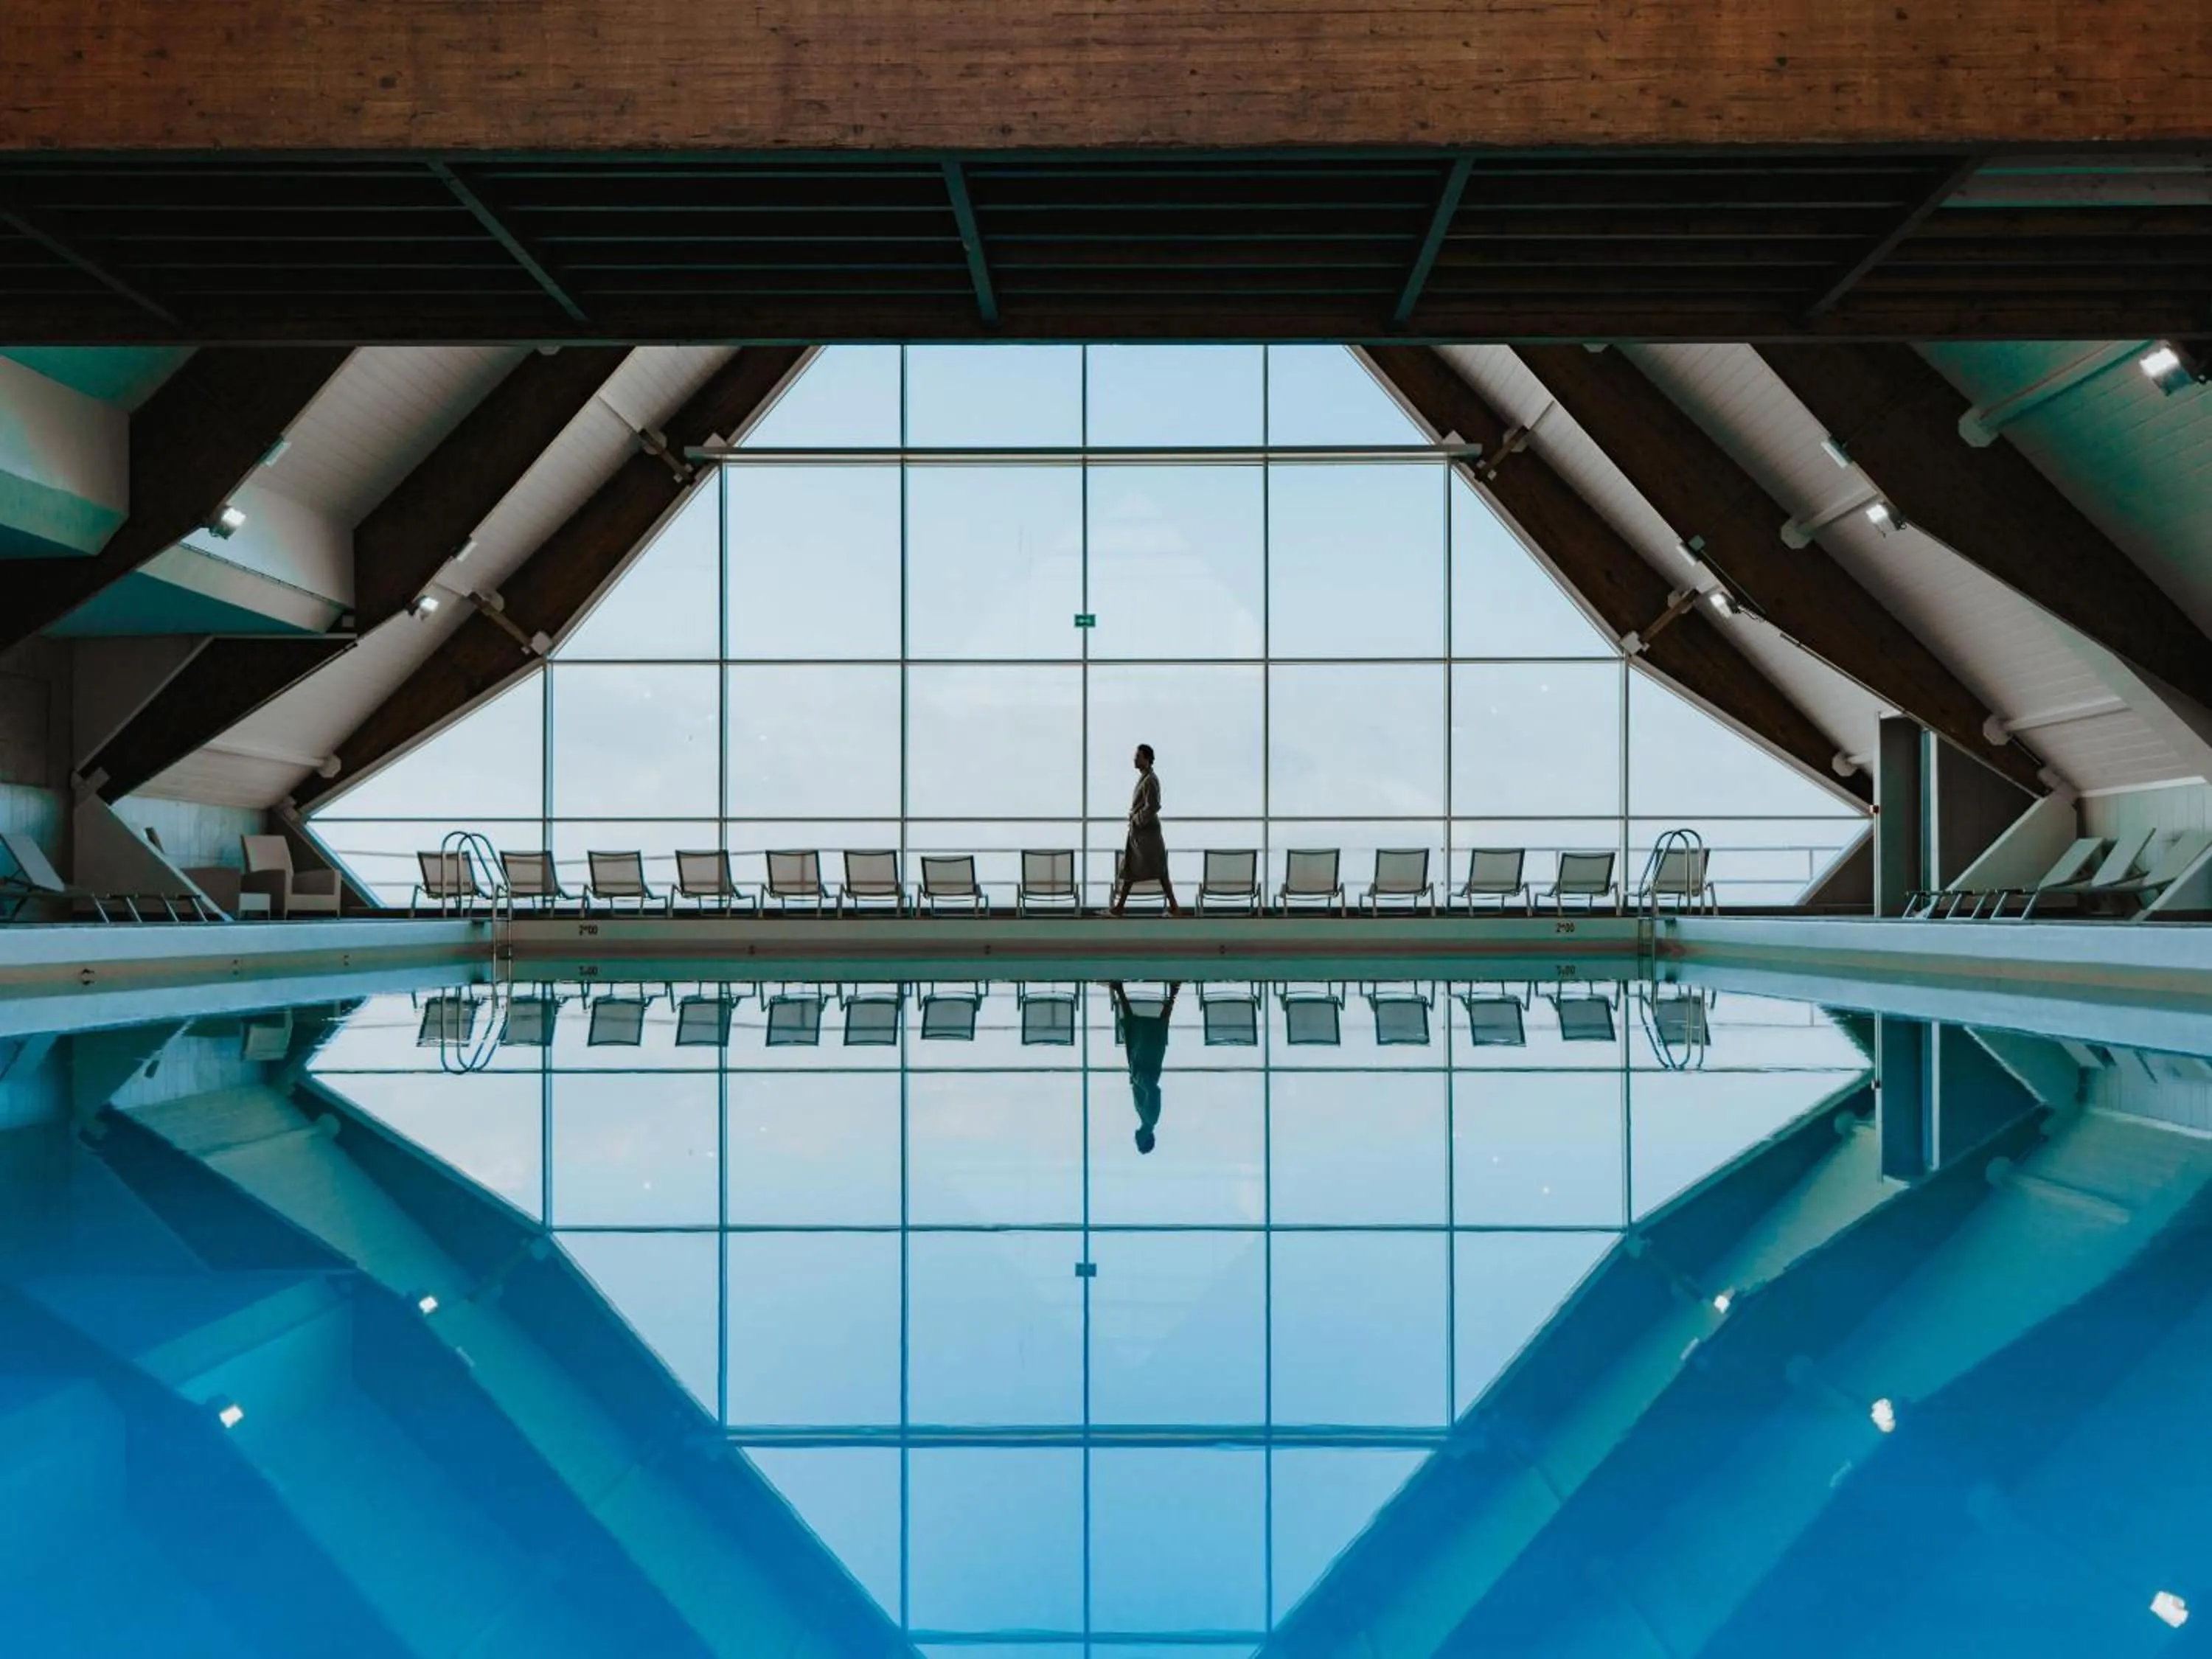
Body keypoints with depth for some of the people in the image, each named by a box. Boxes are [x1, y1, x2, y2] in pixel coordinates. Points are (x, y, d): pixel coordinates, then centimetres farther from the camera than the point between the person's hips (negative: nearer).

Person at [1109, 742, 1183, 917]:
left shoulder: (1150, 780, -18)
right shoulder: (1144, 777, 12)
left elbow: (1152, 807, -23)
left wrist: (1137, 820, -15)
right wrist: (1134, 819, 11)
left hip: (1146, 832, -10)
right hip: (1138, 831, 10)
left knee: (1159, 871, -2)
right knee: (1129, 869, 10)